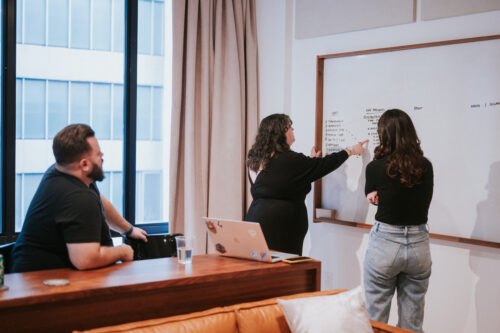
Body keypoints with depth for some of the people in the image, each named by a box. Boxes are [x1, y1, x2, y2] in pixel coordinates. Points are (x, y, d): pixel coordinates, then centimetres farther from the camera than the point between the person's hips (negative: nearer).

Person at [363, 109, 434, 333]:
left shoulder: (375, 167, -10)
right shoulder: (426, 167, -2)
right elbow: (425, 200, 10)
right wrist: (386, 197, 6)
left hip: (384, 244, -3)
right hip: (419, 246, 3)